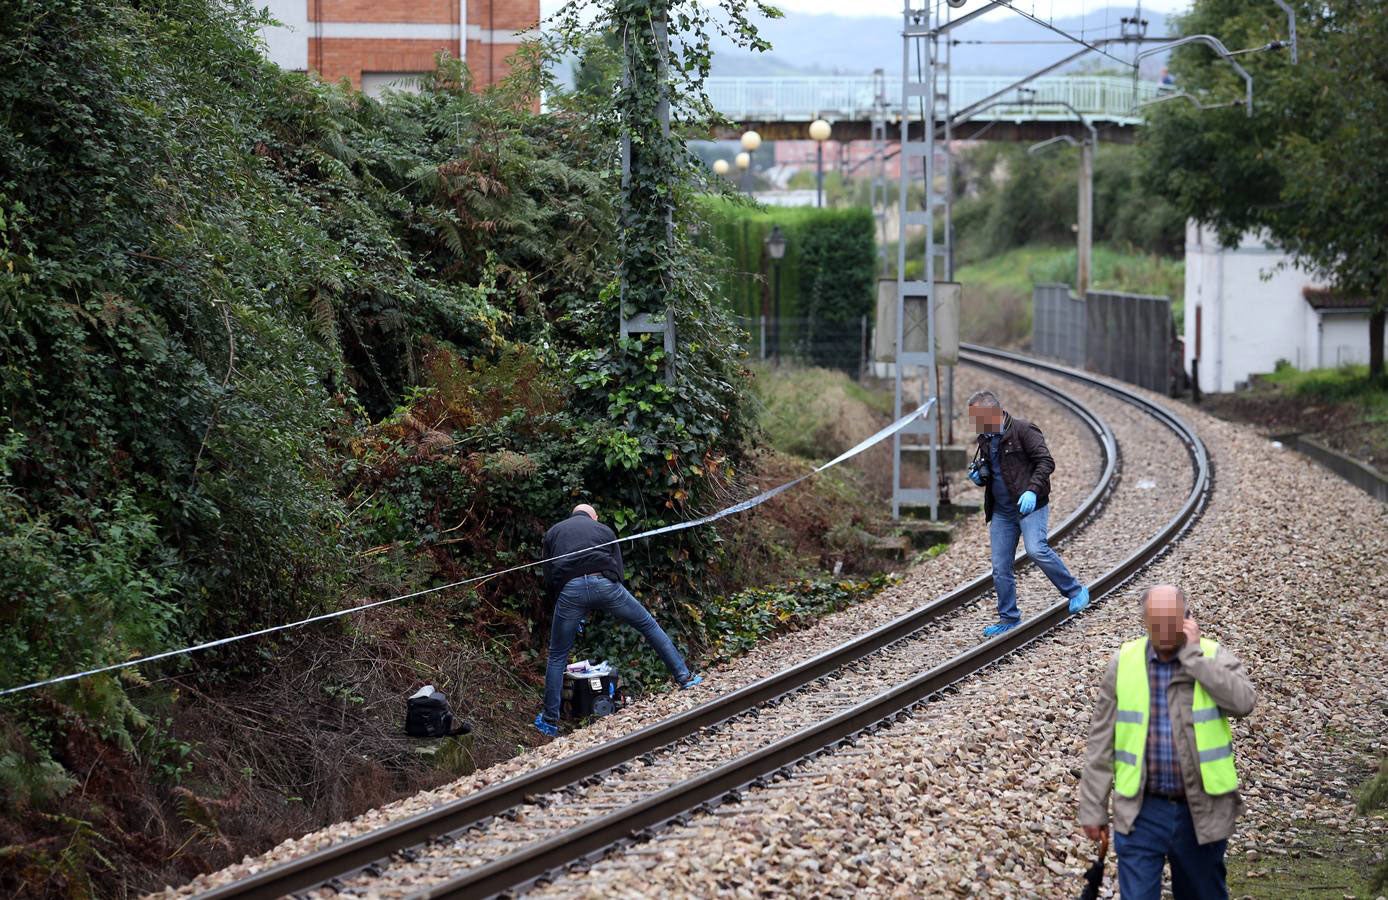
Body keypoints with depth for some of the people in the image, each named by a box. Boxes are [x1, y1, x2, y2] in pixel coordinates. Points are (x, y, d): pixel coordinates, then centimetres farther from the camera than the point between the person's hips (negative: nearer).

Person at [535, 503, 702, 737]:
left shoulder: (553, 533, 28)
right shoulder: (604, 530, 27)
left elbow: (548, 578, 22)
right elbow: (618, 571, 20)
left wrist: (559, 606, 31)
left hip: (570, 589, 0)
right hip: (604, 583, 0)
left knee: (557, 656, 13)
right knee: (648, 625, 20)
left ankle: (549, 720, 17)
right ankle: (684, 676, 19)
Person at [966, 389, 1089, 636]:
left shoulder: (1023, 430, -10)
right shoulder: (985, 439, 13)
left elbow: (1046, 462, -14)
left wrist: (1032, 490, -27)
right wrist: (978, 476, 2)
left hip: (1030, 505, -7)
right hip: (1001, 511, 7)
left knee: (1036, 549, -26)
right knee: (1000, 568, 3)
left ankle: (1075, 591, -9)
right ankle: (1009, 619, 13)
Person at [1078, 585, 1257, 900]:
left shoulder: (1215, 657, -5)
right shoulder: (1123, 664, -1)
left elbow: (1243, 702, -26)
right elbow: (1101, 743, 2)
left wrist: (1193, 655, -22)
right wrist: (1092, 809, 1)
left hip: (1201, 812, 0)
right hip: (1141, 812, 0)